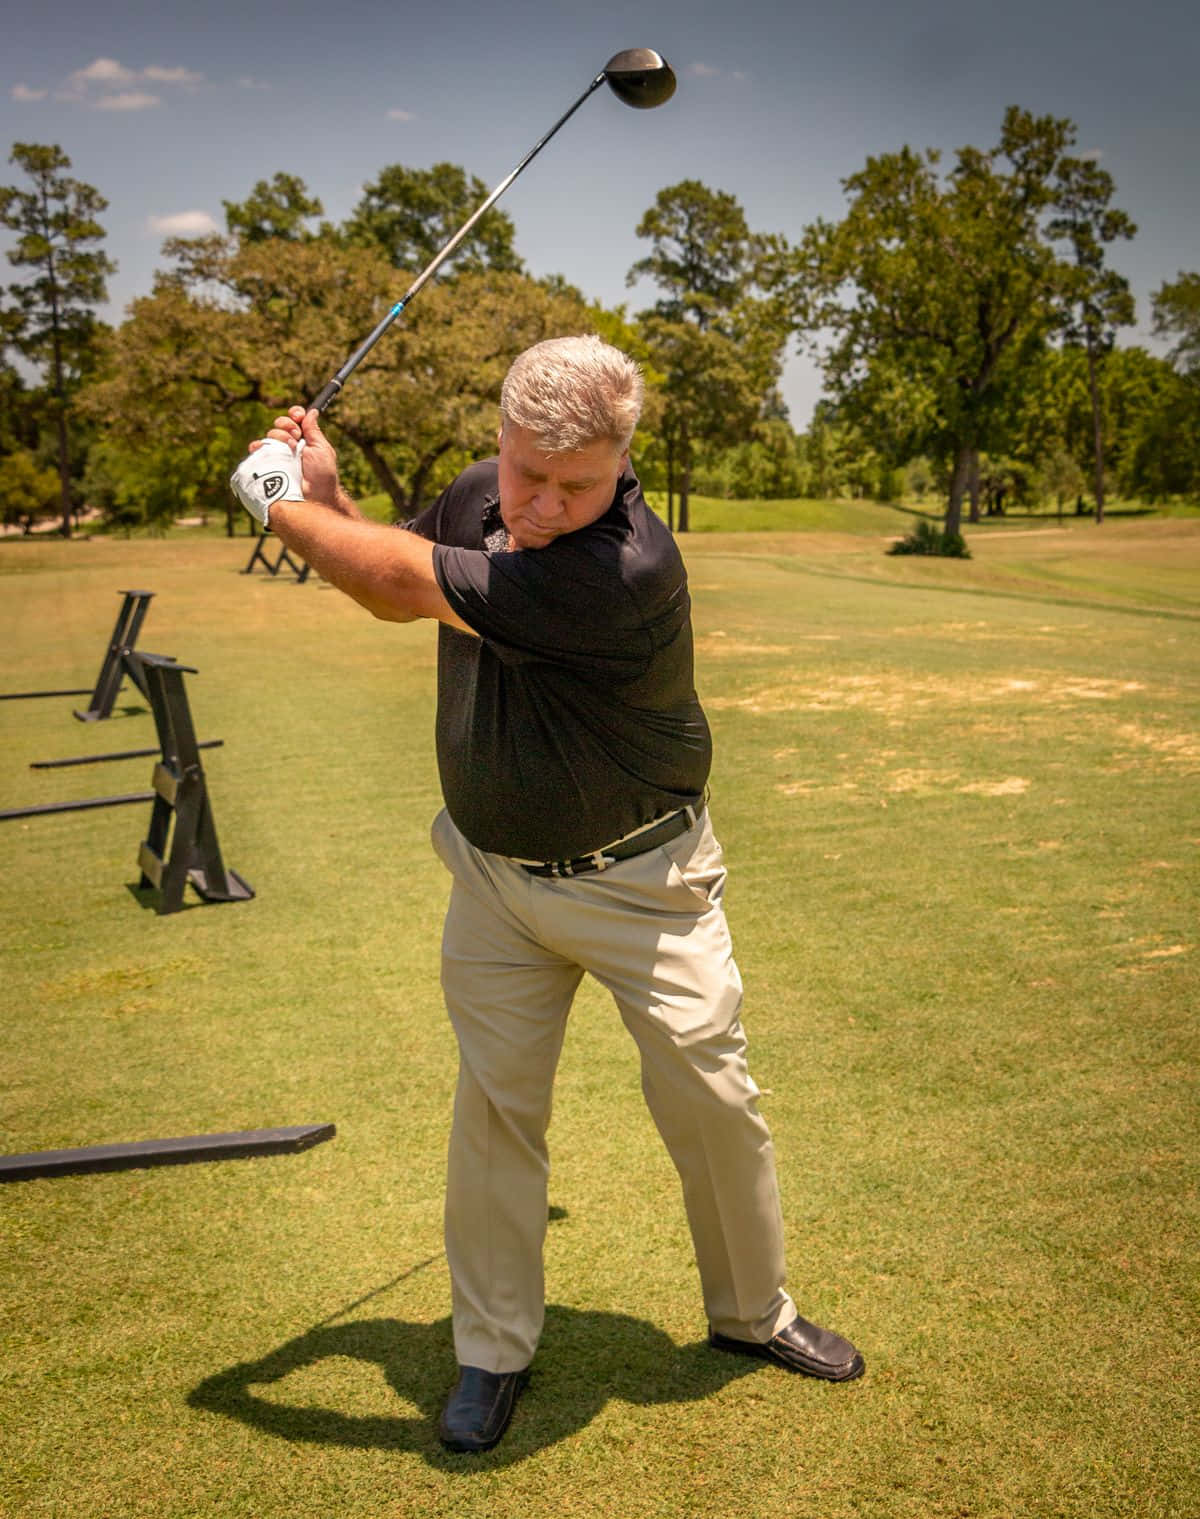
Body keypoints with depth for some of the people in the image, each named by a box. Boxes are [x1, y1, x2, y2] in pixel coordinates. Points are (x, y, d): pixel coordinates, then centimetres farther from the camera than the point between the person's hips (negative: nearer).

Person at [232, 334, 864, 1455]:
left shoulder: (628, 569, -31)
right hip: (494, 876, 5)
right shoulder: (475, 499, -5)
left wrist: (282, 506, -11)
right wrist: (328, 496, -3)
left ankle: (753, 1313, 32)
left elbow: (406, 584, -28)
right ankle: (493, 1351, 26)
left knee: (711, 1098, 6)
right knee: (493, 1108, 7)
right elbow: (398, 587, 15)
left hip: (636, 884, -5)